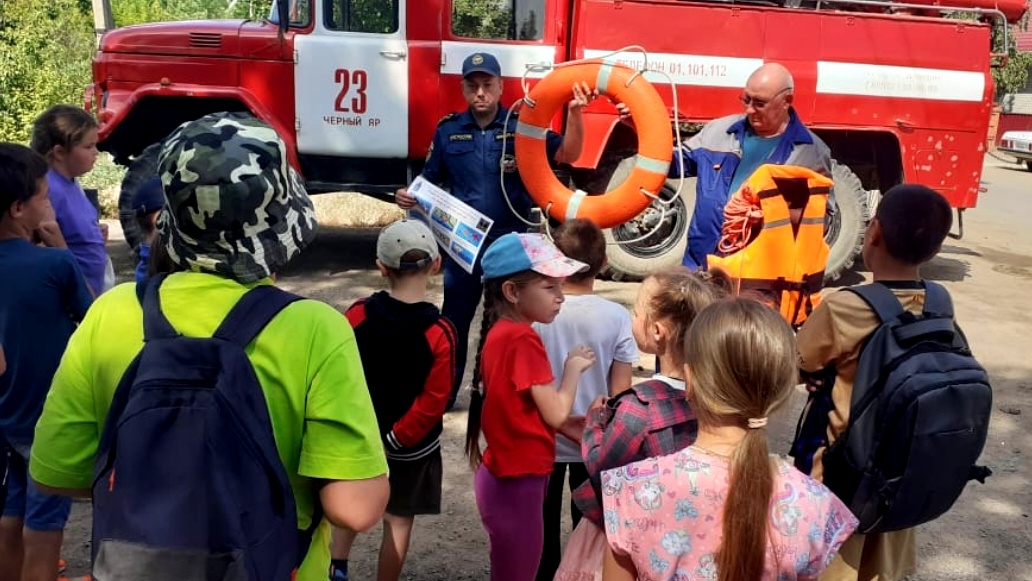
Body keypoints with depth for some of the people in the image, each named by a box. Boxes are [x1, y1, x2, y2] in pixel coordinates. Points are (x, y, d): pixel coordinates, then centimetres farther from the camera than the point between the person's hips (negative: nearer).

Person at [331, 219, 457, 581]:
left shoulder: (358, 314, -14)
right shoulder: (439, 332, -20)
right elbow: (432, 402, -20)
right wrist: (396, 438, -12)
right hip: (413, 446, -3)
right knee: (398, 522, 13)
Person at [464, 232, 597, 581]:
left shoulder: (500, 332, 6)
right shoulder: (523, 339, -21)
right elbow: (555, 415, -18)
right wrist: (573, 367, -4)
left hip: (504, 476, 9)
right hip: (517, 482, -9)